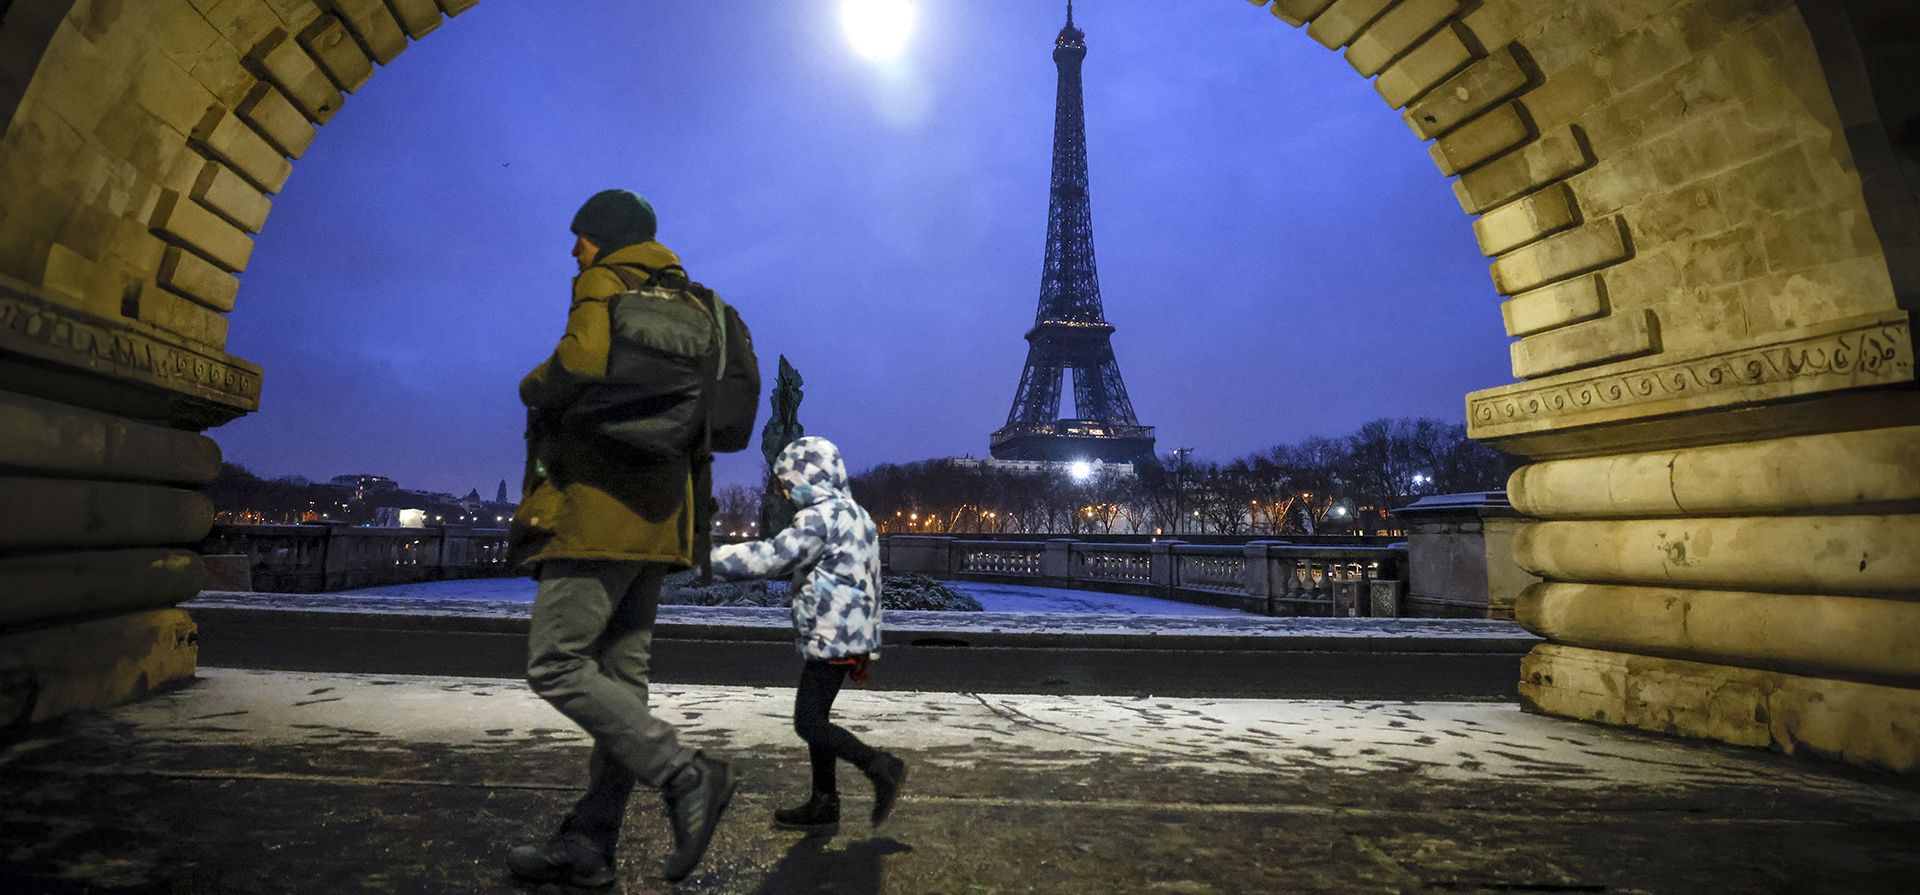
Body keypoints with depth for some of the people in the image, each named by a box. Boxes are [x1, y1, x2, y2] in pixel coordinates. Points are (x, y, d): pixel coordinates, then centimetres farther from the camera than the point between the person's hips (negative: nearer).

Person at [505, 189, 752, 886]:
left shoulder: (604, 285, 0)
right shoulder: (684, 303, 23)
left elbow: (578, 366, -18)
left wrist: (531, 390, 2)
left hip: (600, 506, -8)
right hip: (658, 514, 9)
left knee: (556, 664, -5)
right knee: (620, 675, 7)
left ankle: (685, 774, -12)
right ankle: (589, 844, 15)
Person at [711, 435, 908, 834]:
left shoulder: (822, 515, -13)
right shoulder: (856, 516, 18)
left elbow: (773, 556, -22)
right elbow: (869, 583, 20)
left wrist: (709, 557, -15)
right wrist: (865, 647, 23)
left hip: (830, 638, -10)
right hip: (849, 636, 10)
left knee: (809, 723, -4)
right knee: (815, 718, 15)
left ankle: (881, 768, 3)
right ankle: (823, 803, 23)